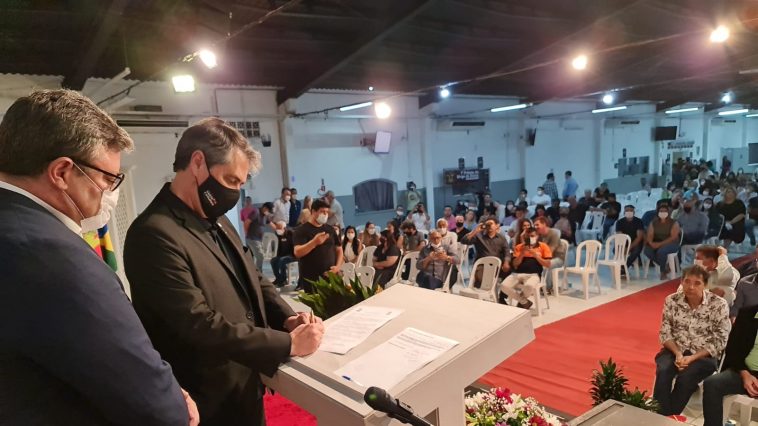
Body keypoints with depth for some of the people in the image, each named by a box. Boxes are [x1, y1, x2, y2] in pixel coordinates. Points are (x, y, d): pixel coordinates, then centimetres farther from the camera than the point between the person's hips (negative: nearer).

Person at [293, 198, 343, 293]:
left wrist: (338, 266, 0)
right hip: (310, 279, -5)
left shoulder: (330, 229, 13)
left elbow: (339, 249, 18)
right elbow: (297, 252, -16)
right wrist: (314, 242, -30)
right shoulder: (301, 230, -3)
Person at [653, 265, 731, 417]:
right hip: (675, 350, 2)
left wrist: (692, 358, -18)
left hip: (704, 355, -1)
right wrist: (678, 353, -17)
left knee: (685, 378, -30)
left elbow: (719, 341, -8)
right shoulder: (671, 301, -3)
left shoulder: (719, 305, -9)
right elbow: (664, 333, 1)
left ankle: (668, 417, -15)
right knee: (663, 371, -29)